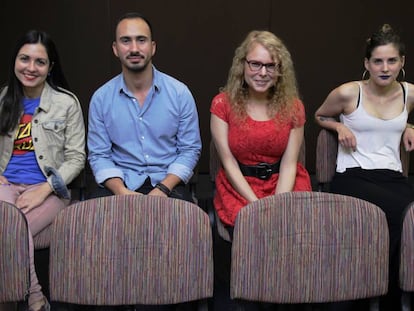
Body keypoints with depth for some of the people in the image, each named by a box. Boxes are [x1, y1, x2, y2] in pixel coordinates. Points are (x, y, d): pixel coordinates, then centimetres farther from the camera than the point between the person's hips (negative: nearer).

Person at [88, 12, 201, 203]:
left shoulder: (180, 93, -2)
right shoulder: (101, 98, 1)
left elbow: (190, 149, 0)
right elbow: (99, 155, 2)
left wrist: (163, 189, -14)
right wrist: (122, 191, -16)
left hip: (167, 182, 0)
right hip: (121, 184, 1)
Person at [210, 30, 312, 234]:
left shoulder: (293, 107, 2)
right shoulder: (222, 104, -2)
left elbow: (288, 165, -3)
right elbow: (229, 163, -6)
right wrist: (258, 205, -16)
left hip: (284, 185, 2)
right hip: (238, 186, -1)